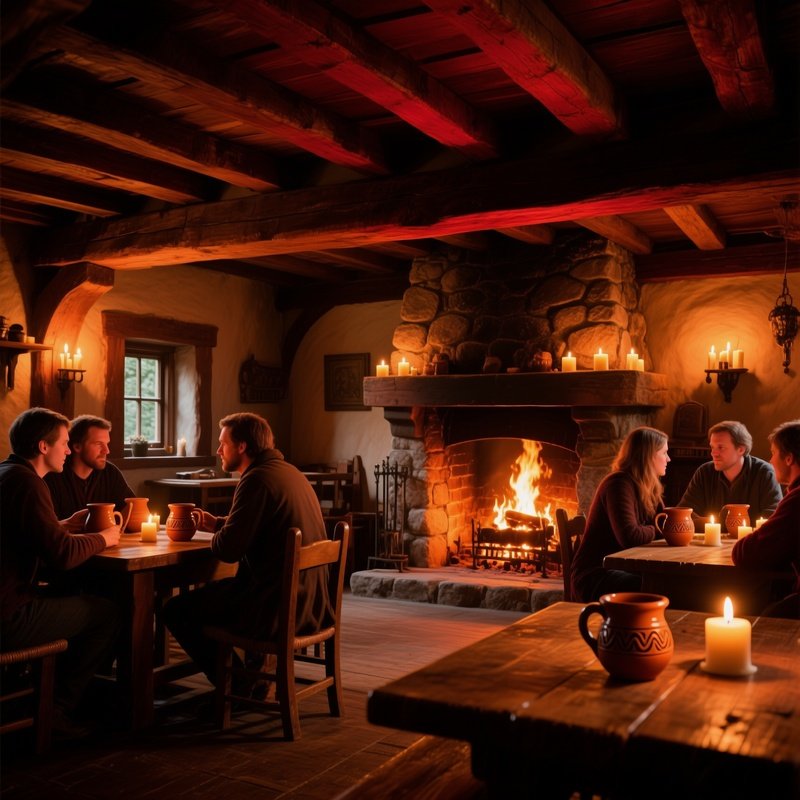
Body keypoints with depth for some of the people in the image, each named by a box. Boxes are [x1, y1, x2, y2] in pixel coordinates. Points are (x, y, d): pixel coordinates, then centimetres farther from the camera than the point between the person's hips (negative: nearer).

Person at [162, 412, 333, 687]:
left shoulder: (257, 479, -18)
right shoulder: (290, 472, 12)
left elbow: (227, 549, -19)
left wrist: (217, 535, 3)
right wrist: (218, 523, 16)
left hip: (278, 608, -10)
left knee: (176, 610, 5)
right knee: (213, 590, 29)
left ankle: (236, 688, 14)